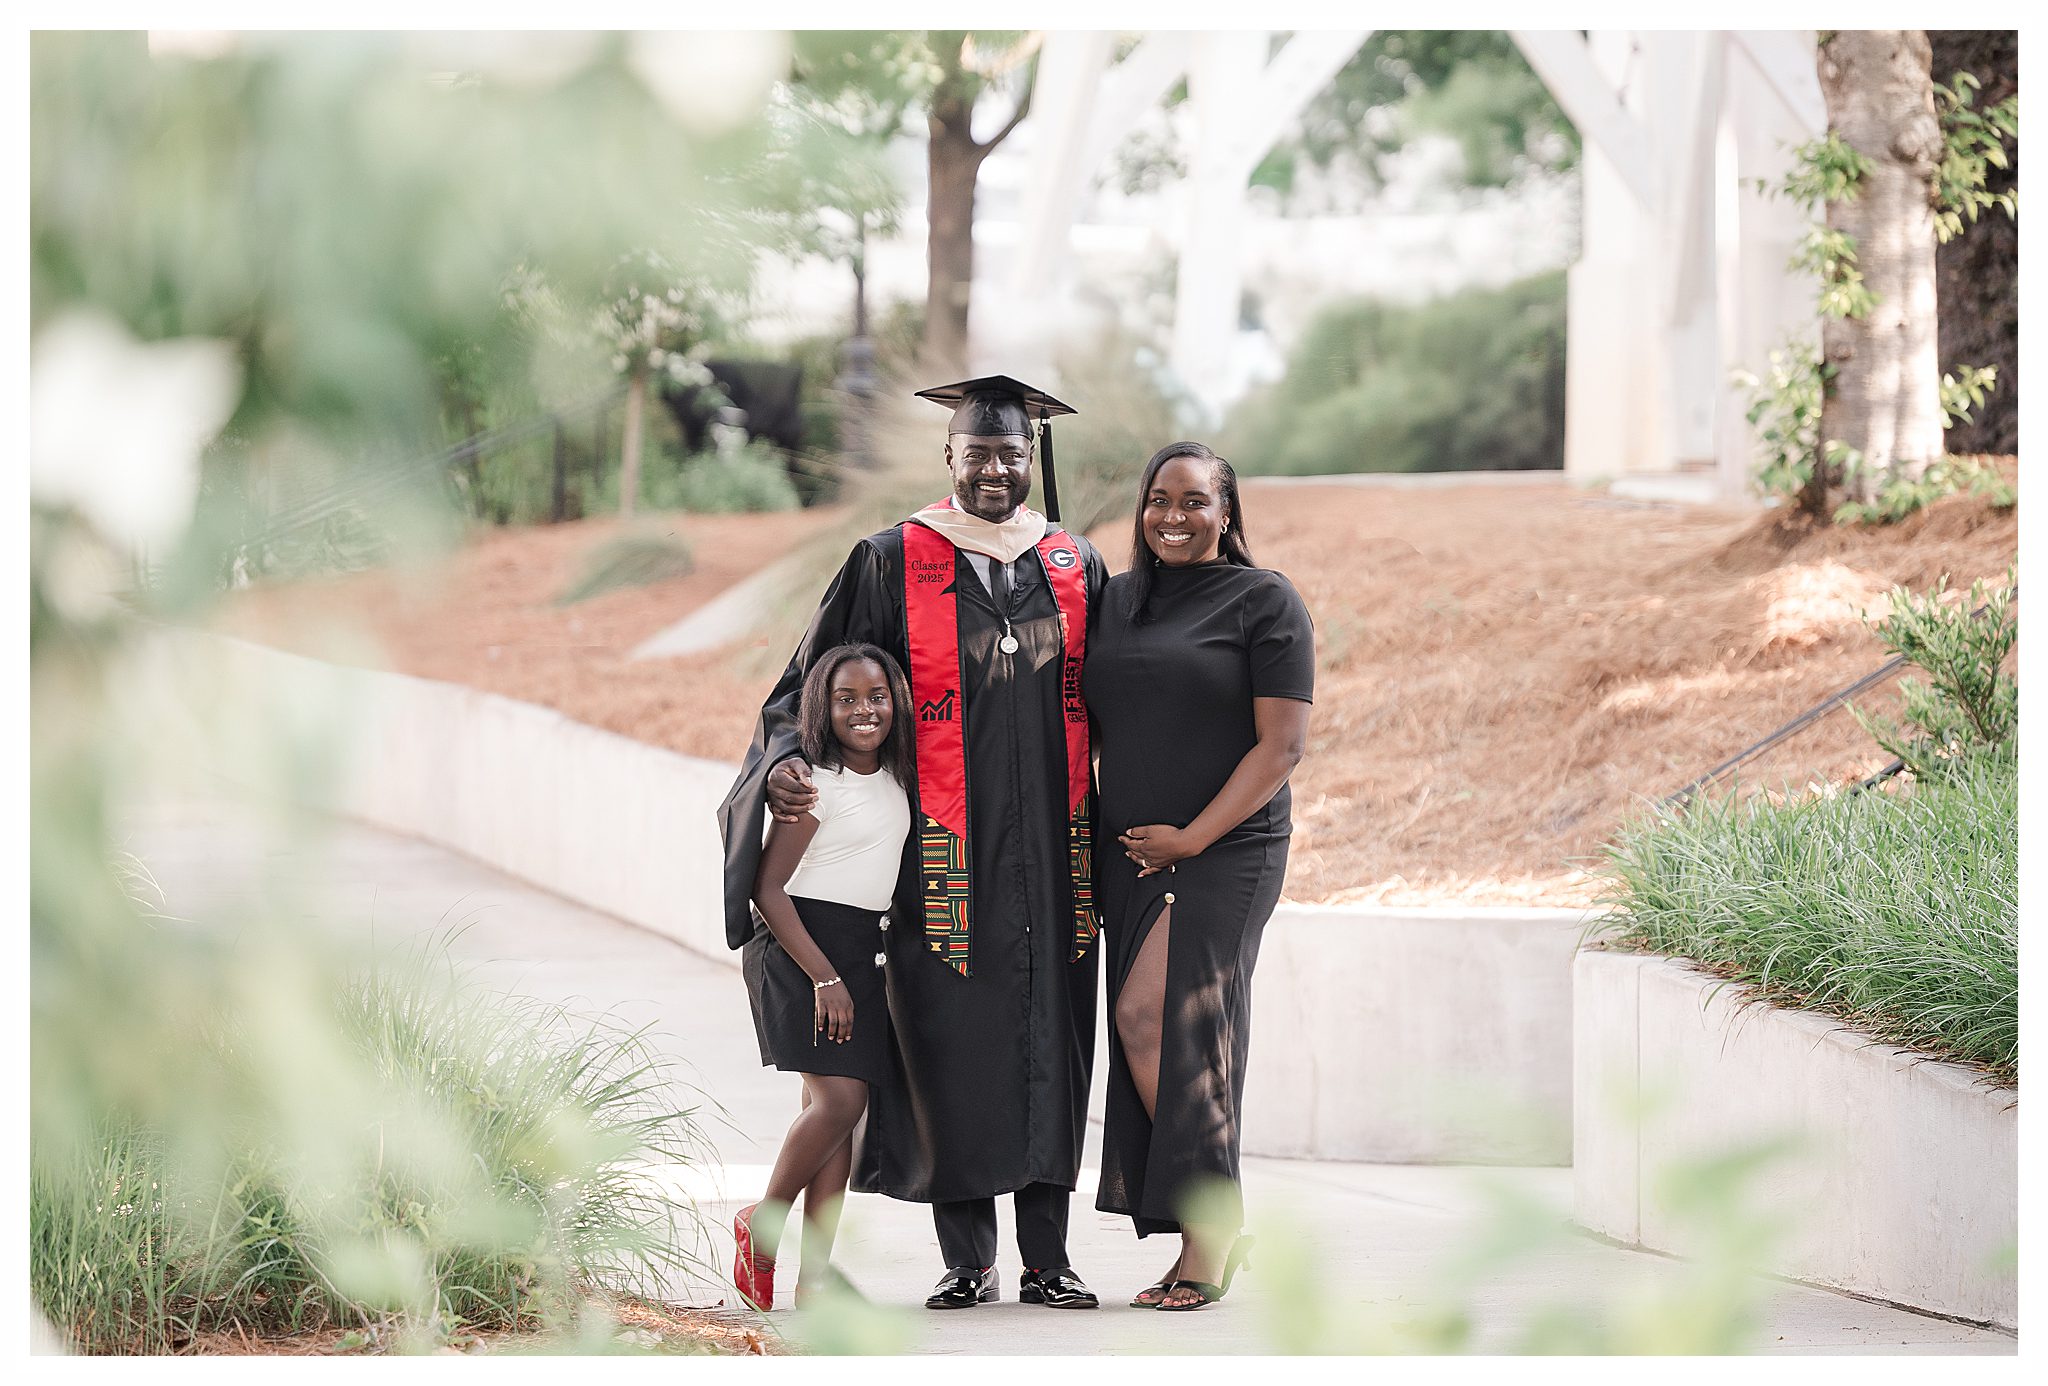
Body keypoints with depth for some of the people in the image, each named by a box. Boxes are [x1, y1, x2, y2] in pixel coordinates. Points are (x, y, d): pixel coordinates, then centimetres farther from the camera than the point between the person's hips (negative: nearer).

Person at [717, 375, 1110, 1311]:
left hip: (1050, 852, 2)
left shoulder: (1076, 564, 11)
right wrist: (786, 759, -18)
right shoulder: (893, 563, 2)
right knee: (951, 1050, -2)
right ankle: (967, 1260, 7)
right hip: (943, 857, -2)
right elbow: (813, 682, 1)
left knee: (1050, 1048, 2)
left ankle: (1047, 1259, 8)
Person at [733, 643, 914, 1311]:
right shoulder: (814, 785, -12)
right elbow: (768, 888, -14)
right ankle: (764, 1223, 3)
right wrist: (824, 976, -19)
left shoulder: (895, 779, 10)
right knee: (839, 1100, -17)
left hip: (863, 953, 7)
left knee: (837, 1106, 1)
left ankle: (815, 1268, -1)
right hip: (802, 948, -7)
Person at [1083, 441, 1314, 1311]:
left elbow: (1282, 745, -8)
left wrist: (1193, 838, -13)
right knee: (1164, 1041, 3)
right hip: (1130, 855, 6)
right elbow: (1088, 724, 20)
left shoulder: (1264, 602, -3)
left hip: (1223, 850, -6)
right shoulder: (1114, 602, 14)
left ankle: (1210, 1228, -10)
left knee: (1149, 1017, -17)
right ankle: (1214, 1234, 9)